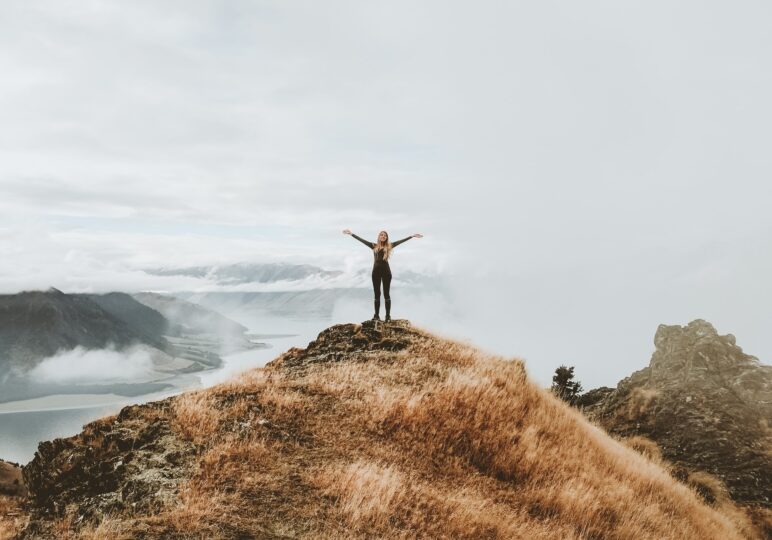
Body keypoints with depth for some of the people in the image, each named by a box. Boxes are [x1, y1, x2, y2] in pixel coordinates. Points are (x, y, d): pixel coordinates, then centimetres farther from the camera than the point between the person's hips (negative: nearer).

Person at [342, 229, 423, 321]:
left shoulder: (389, 246, 4)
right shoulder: (374, 246, 6)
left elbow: (401, 241, 4)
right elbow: (361, 240, 6)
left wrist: (412, 236, 3)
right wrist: (351, 234, 4)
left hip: (386, 271, -1)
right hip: (376, 271, 1)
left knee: (386, 294, 3)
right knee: (377, 294, 5)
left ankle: (388, 315, 4)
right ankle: (376, 315, 8)